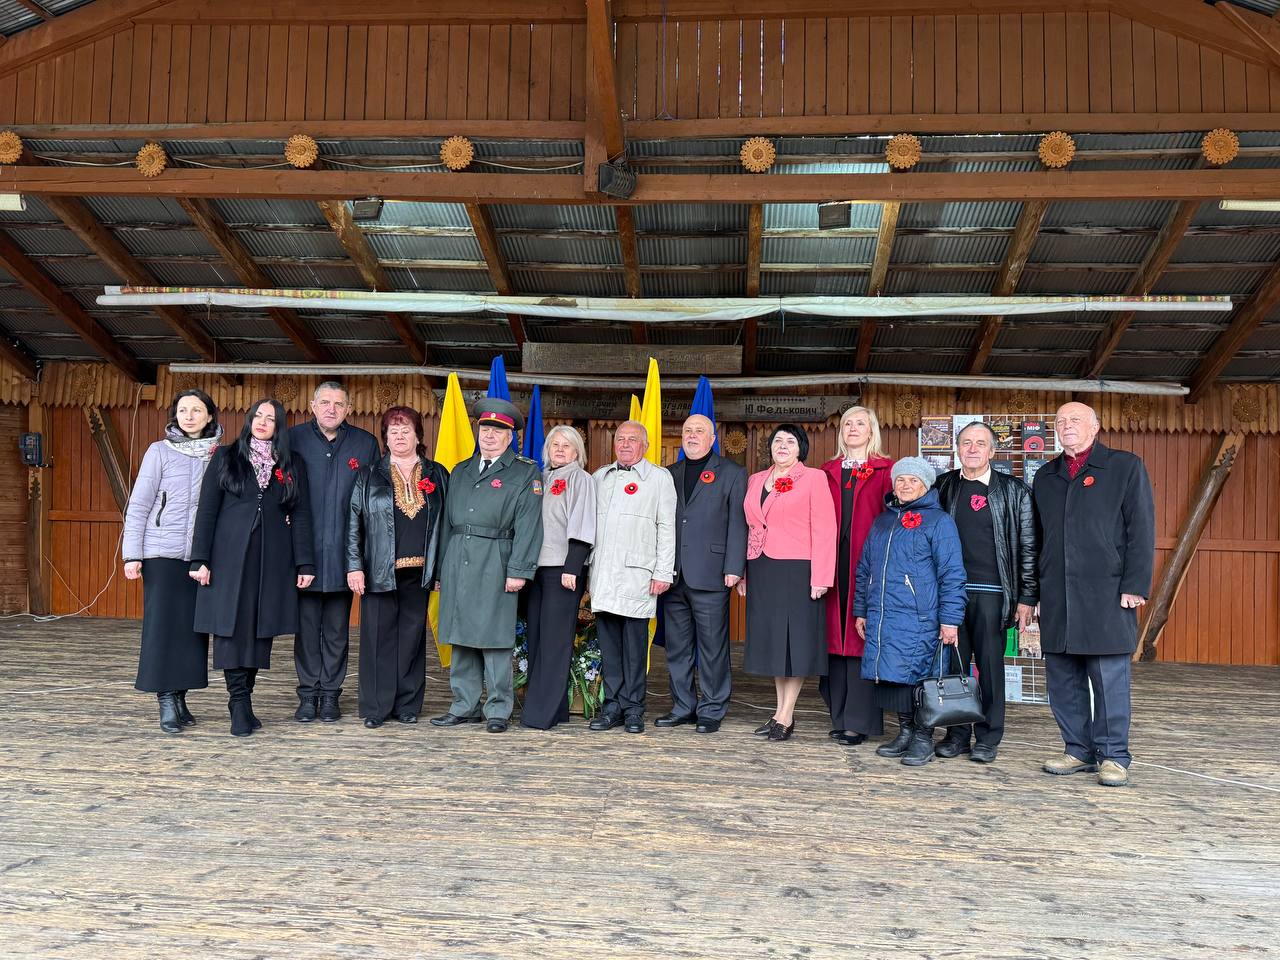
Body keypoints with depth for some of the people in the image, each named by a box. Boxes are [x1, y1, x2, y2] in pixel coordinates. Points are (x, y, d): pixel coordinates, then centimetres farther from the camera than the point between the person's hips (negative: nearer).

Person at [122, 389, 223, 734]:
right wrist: (132, 554, -5)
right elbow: (138, 505, 0)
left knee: (193, 625, 4)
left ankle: (180, 696, 14)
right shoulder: (160, 451, 2)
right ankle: (166, 699, 5)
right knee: (163, 623, -2)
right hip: (163, 553, -2)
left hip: (202, 557, 2)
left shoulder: (220, 455, 7)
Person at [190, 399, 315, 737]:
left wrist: (305, 563, -1)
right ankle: (240, 704, -1)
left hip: (273, 560, 2)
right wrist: (200, 559, -5)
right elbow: (207, 510, 3)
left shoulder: (292, 466, 11)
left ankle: (242, 702, 14)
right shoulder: (225, 458, 8)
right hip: (230, 556, -1)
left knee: (262, 628, 3)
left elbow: (301, 515, 7)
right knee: (231, 625, -5)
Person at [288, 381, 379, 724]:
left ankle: (330, 694, 19)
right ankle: (308, 694, 17)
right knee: (307, 627, 6)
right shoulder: (294, 438, 3)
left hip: (343, 554, 1)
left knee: (337, 630, 8)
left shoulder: (365, 444, 5)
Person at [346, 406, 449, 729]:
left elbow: (446, 523, 10)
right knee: (378, 638, 1)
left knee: (412, 637, 6)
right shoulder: (369, 475, 6)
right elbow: (352, 522, 2)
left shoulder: (437, 475, 10)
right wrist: (354, 566, -6)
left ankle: (408, 705, 15)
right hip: (379, 571, -1)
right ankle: (375, 708, 9)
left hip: (419, 571, 2)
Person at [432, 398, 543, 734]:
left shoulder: (525, 472, 2)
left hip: (494, 564, -5)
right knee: (460, 637, 8)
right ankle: (464, 707, 18)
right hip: (457, 563, 5)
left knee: (494, 639, -4)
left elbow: (528, 525, -6)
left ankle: (498, 710, 6)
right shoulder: (460, 471, 20)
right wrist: (441, 569, 14)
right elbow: (447, 522, 19)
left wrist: (519, 570, -14)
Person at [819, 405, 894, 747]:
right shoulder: (828, 471, 15)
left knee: (862, 638, -3)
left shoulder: (884, 470, 4)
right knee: (835, 636, 5)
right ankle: (840, 716, 14)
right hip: (833, 562, 3)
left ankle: (858, 720, 4)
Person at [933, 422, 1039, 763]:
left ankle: (988, 738, 15)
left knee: (990, 665, 4)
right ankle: (957, 733, 18)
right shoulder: (943, 486, 9)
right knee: (954, 664, 6)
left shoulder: (1014, 491, 3)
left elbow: (1028, 546, 2)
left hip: (991, 593, -2)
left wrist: (1027, 597, -2)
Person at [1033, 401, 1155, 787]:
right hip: (1057, 595, 5)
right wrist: (1033, 592, 12)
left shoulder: (1125, 467, 4)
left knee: (1110, 677, 0)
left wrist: (1135, 585, -10)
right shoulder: (1045, 477, 17)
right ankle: (1078, 751, 19)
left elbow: (1141, 530, -2)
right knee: (1062, 678, 7)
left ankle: (1113, 756, 10)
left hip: (1107, 593, -4)